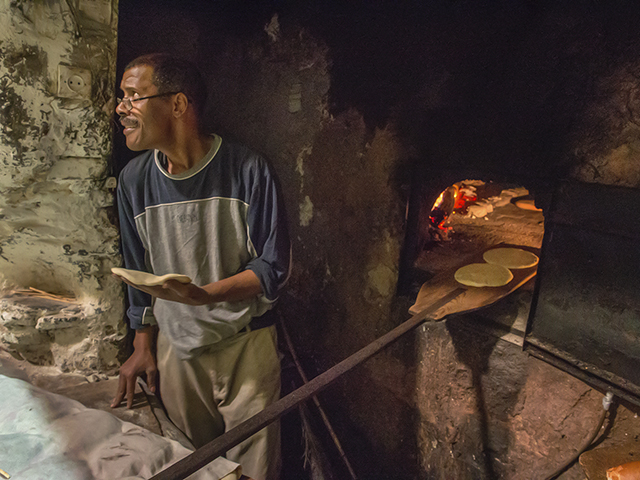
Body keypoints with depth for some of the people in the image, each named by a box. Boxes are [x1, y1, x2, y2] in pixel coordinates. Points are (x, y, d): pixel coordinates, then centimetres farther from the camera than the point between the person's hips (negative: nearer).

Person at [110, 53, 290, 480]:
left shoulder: (248, 171, -14)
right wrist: (143, 346, 12)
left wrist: (205, 294, -29)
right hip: (174, 346, 4)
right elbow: (139, 272, 10)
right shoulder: (134, 179, 0)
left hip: (246, 343, -3)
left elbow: (274, 267, -14)